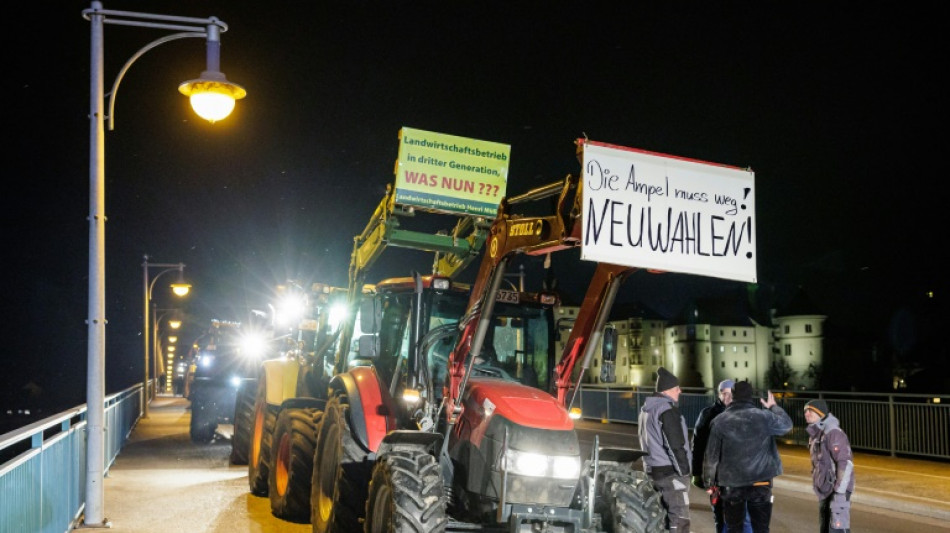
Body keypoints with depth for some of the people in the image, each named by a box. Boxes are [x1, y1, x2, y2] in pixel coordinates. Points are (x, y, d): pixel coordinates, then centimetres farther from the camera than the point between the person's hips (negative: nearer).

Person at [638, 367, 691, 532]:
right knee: (680, 519, -7)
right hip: (671, 471, -10)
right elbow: (675, 445, -19)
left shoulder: (646, 409, 15)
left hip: (653, 469, 10)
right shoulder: (667, 409, -16)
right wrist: (684, 470, -12)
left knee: (667, 515, 16)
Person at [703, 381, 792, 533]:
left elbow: (711, 456, -1)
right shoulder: (764, 417, -5)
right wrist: (774, 407, 32)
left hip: (731, 484, 0)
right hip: (760, 483, 0)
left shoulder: (720, 421, -3)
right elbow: (787, 424, 15)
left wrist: (710, 483, 10)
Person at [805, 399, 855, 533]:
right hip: (825, 491, 10)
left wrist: (839, 493, -24)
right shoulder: (815, 434, 14)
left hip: (836, 490, -10)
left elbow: (846, 463, -21)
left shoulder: (833, 433, -15)